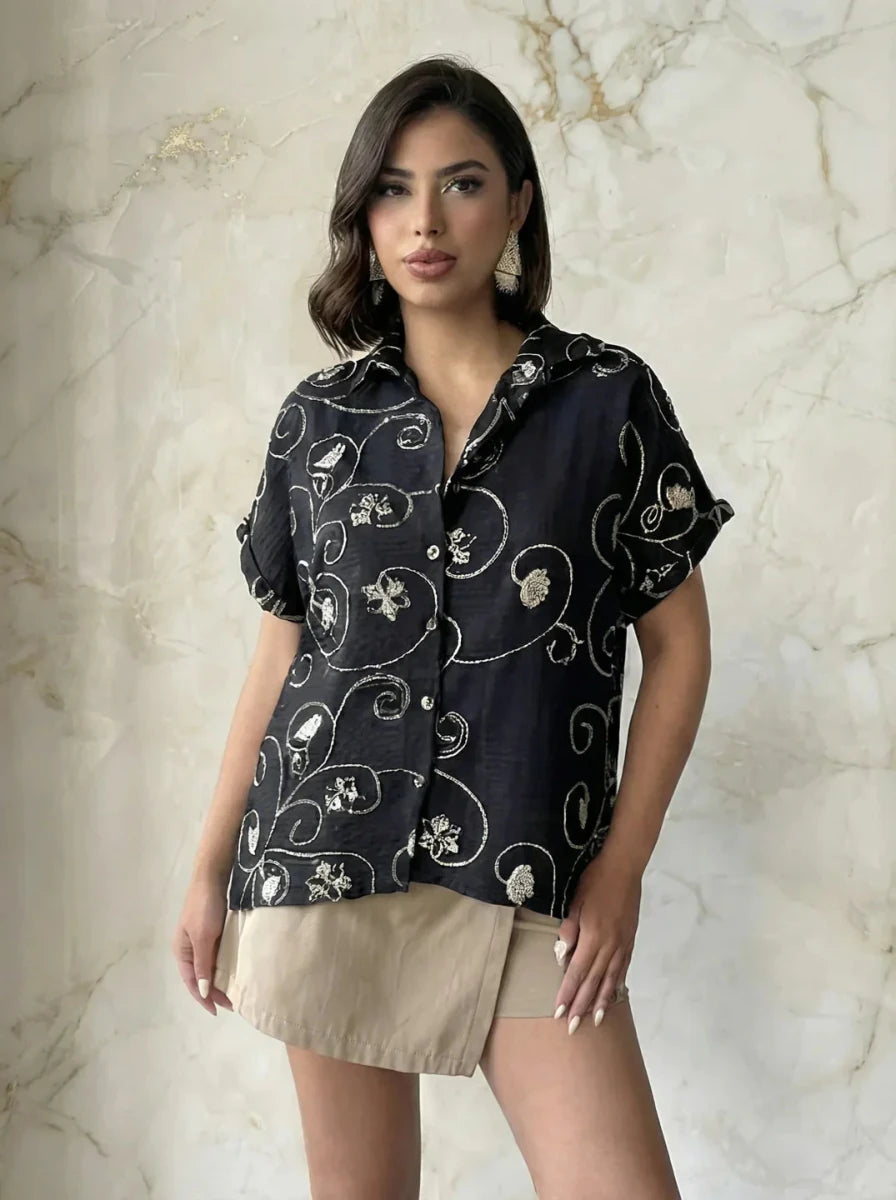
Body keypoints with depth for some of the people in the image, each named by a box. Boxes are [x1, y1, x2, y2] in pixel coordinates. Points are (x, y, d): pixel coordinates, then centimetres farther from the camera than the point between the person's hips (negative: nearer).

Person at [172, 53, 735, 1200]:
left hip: (530, 881, -1)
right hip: (326, 854, 2)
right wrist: (210, 869, 11)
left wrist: (622, 864, -4)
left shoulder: (610, 396, 1)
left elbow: (677, 644, 3)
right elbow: (280, 654, 12)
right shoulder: (319, 417, 7)